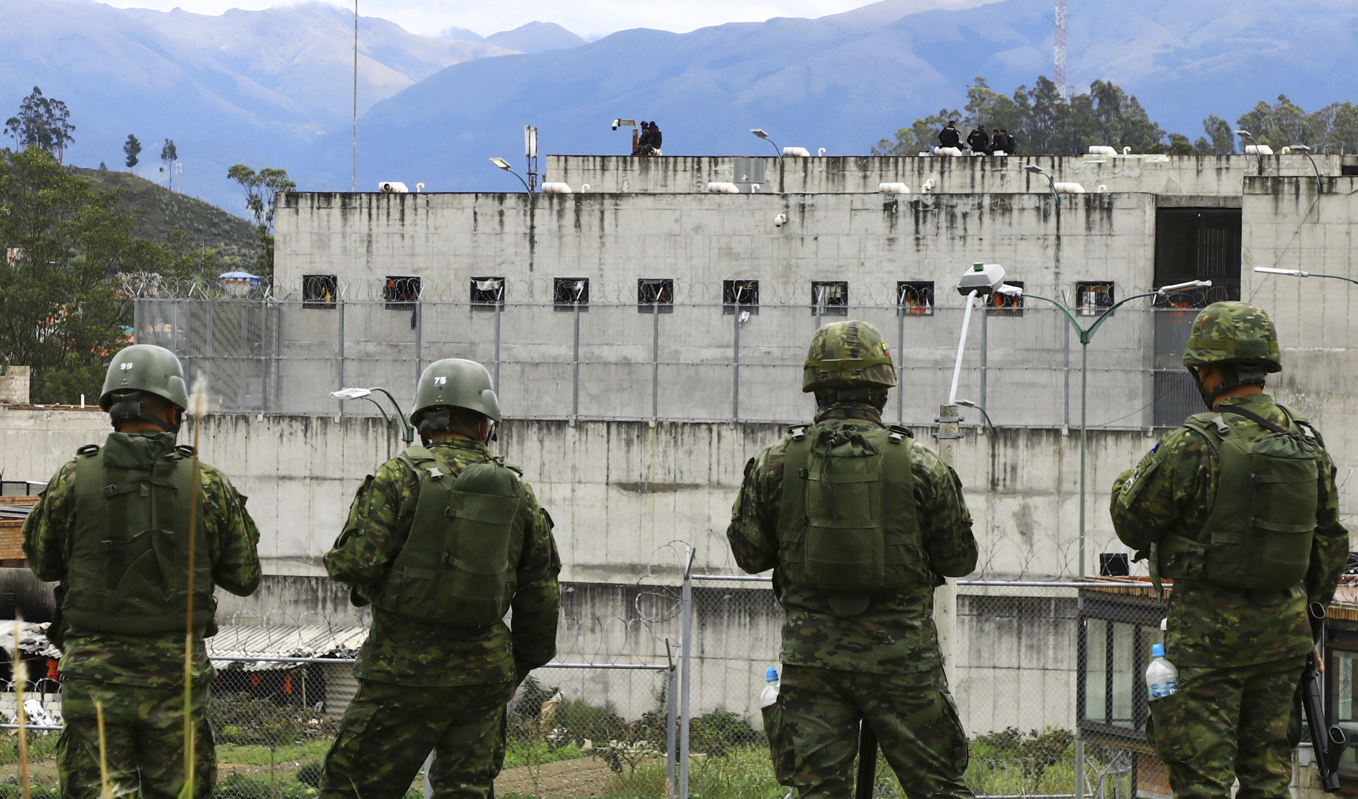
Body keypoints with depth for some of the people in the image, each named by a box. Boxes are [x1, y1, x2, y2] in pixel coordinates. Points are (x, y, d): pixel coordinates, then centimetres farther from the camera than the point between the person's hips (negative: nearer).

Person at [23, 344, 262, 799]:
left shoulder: (73, 480, -4)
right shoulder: (208, 485, -2)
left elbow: (42, 563, 11)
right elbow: (243, 578, 7)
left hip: (94, 670, -1)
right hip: (176, 671, 1)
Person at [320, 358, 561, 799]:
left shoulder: (400, 477, -8)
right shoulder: (518, 494, 7)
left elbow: (353, 563, -15)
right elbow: (541, 596, 11)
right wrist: (522, 665, 24)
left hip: (406, 669, -4)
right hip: (485, 674, 4)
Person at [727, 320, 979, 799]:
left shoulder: (777, 464, -2)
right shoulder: (918, 464, -6)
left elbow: (749, 554, 6)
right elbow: (960, 560, 2)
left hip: (811, 656, 1)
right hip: (900, 653, -1)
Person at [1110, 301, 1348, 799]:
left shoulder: (1196, 445, -16)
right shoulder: (1307, 441, 4)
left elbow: (1133, 524, -6)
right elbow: (1330, 539, 13)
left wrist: (1130, 480, 15)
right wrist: (1309, 603, 25)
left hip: (1208, 631, -6)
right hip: (1283, 628, 6)